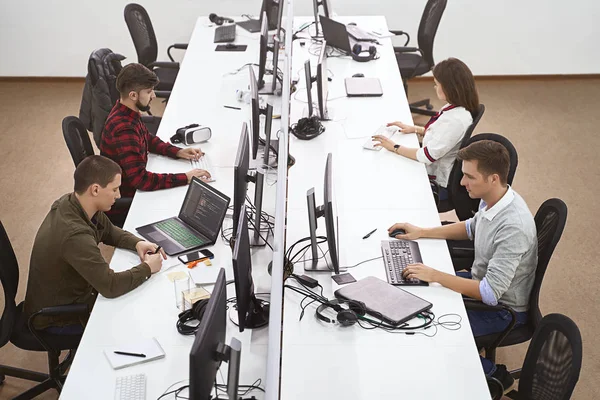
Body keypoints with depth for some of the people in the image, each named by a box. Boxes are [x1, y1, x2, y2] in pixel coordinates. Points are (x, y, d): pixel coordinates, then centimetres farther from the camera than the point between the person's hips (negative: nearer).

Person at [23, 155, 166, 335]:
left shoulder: (71, 203, -10)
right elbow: (110, 286, -34)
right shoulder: (74, 235, -38)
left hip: (71, 291, 8)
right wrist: (147, 268, -19)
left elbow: (109, 231, 9)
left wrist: (137, 243, -8)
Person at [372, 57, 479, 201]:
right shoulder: (454, 108, -1)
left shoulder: (456, 119, -30)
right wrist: (415, 129, 6)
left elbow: (428, 156, -29)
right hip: (431, 170, 9)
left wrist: (394, 147, -19)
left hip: (437, 184, -9)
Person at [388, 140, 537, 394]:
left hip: (502, 308, -9)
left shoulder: (513, 226, -36)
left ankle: (493, 374, 7)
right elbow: (471, 228, 14)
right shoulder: (493, 199, -9)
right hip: (483, 280, 9)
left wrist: (434, 275, -30)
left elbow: (490, 293, -34)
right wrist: (421, 232, 6)